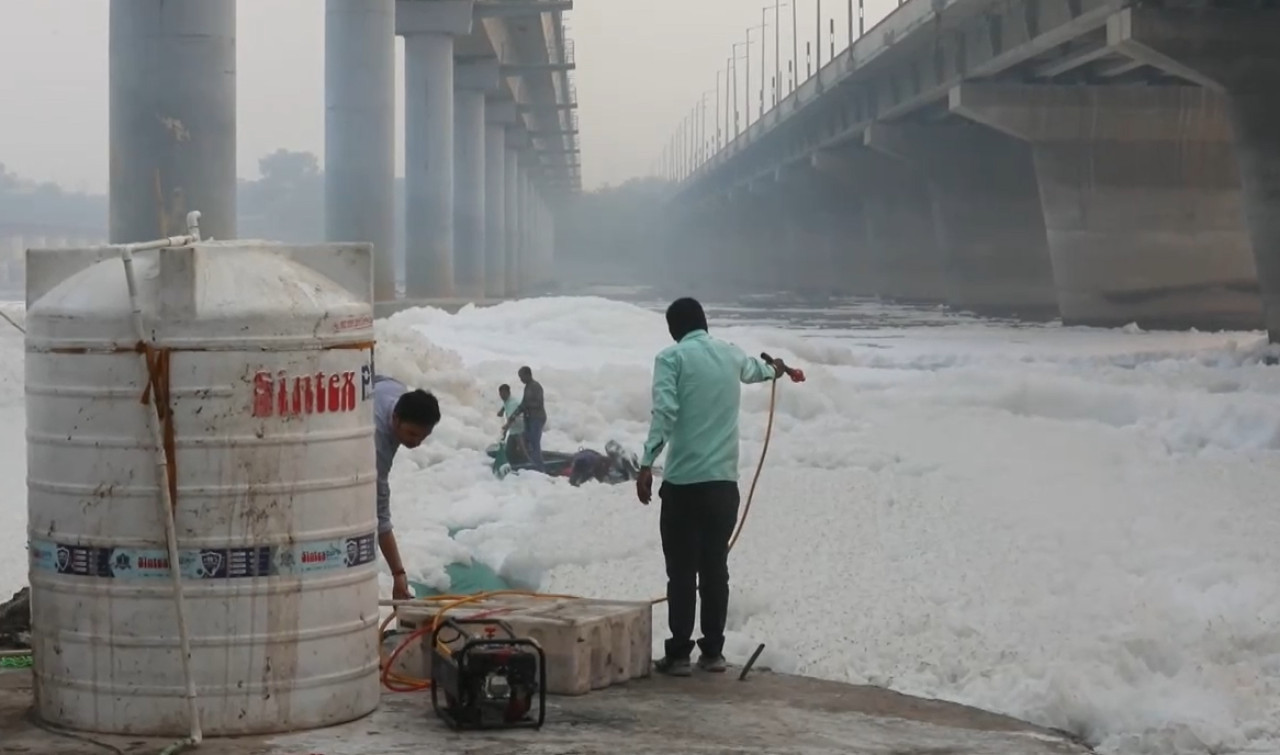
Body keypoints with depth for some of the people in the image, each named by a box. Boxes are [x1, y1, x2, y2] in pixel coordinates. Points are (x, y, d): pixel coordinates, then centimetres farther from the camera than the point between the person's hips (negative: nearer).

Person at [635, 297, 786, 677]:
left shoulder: (671, 357, -3)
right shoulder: (731, 355, 14)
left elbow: (664, 411, -18)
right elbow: (754, 368, 39)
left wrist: (647, 463, -20)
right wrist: (774, 370, 62)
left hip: (684, 481, -4)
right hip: (724, 480, 5)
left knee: (682, 571, -1)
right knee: (715, 568, 11)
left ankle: (679, 654, 0)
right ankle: (713, 651, 14)